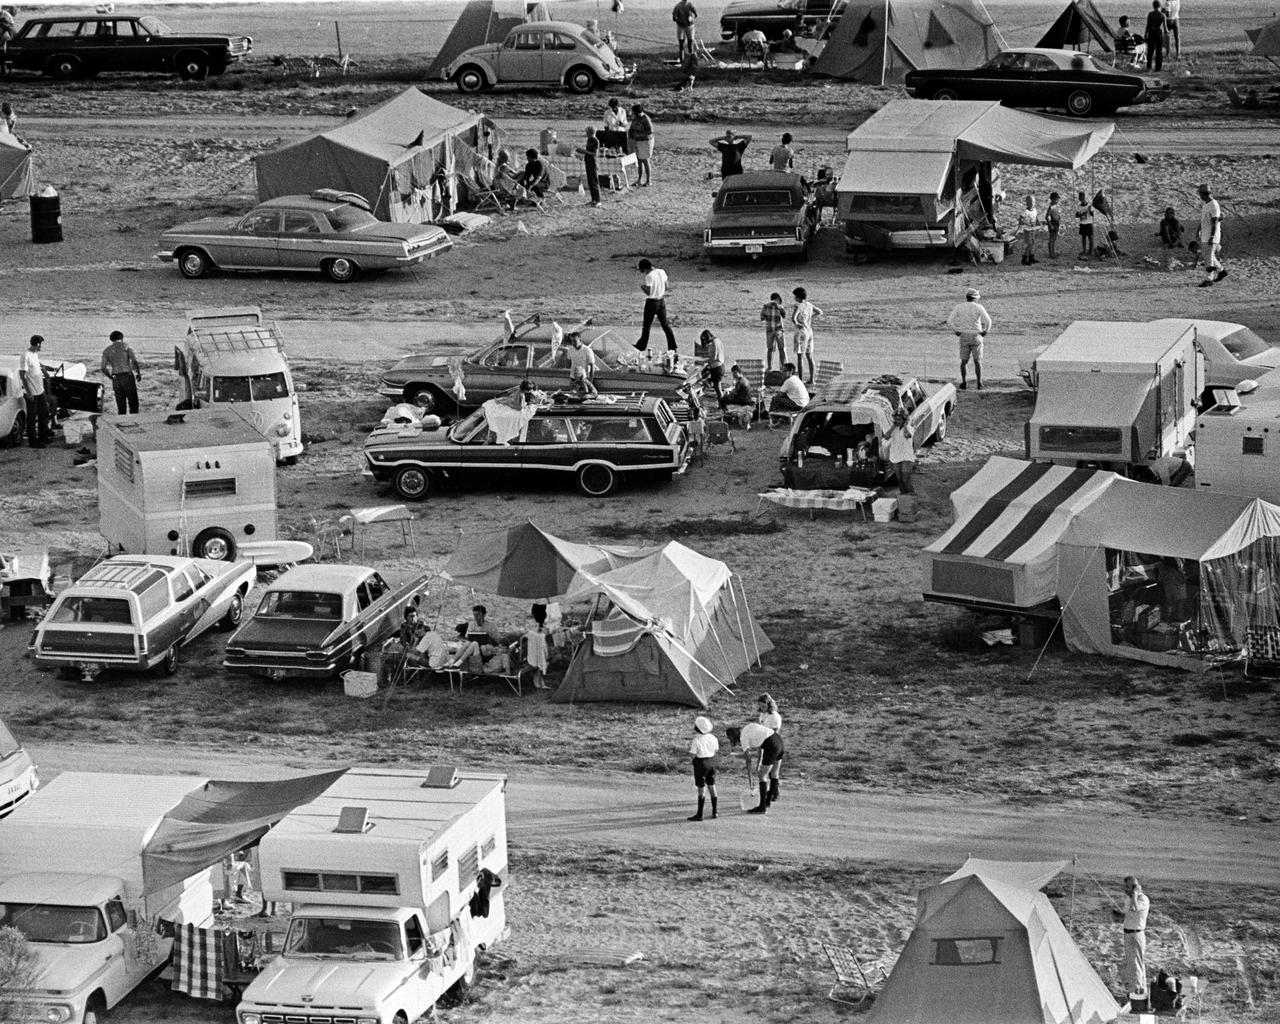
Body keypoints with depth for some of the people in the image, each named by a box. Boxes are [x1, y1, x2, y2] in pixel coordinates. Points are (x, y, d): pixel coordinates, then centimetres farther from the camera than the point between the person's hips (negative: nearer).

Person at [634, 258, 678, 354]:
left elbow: (648, 292, -20)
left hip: (651, 302, -6)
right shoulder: (662, 272, 1)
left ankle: (642, 345, 17)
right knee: (665, 324, 9)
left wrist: (642, 286, -3)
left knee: (647, 325, 8)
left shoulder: (649, 276, -19)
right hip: (662, 300, 6)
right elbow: (666, 287, 9)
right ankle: (672, 346, 6)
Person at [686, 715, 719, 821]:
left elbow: (694, 755, -16)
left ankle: (699, 814, 2)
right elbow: (716, 751, 8)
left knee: (701, 789, -2)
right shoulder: (713, 738, 0)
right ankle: (715, 811, 21)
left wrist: (690, 748, 3)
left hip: (701, 763, -6)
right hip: (711, 762, 6)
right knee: (712, 787, 16)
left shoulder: (696, 741, -17)